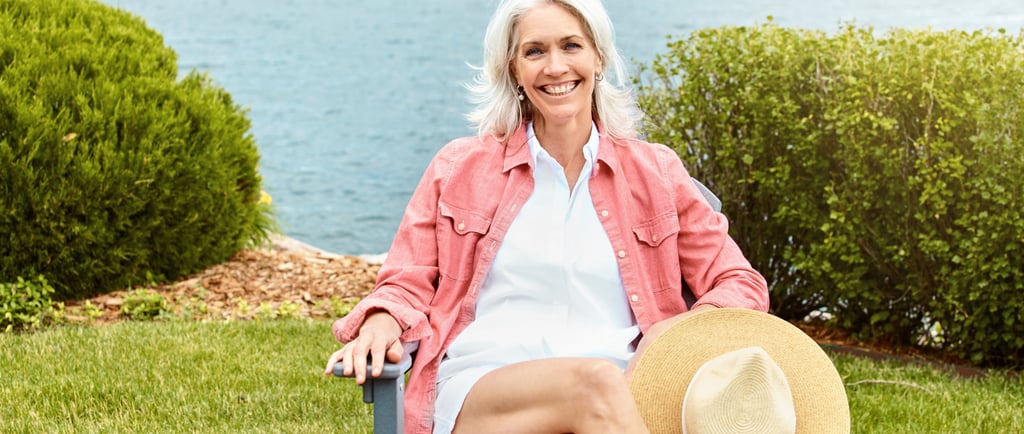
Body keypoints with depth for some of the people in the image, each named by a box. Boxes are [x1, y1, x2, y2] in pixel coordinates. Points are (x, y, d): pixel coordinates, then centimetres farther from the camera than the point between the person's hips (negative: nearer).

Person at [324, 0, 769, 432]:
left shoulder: (655, 171, 17)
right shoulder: (459, 168, 16)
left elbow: (740, 284, 17)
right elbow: (407, 286, 18)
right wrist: (381, 324, -7)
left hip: (624, 391, 0)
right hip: (476, 392, 0)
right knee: (595, 381, -36)